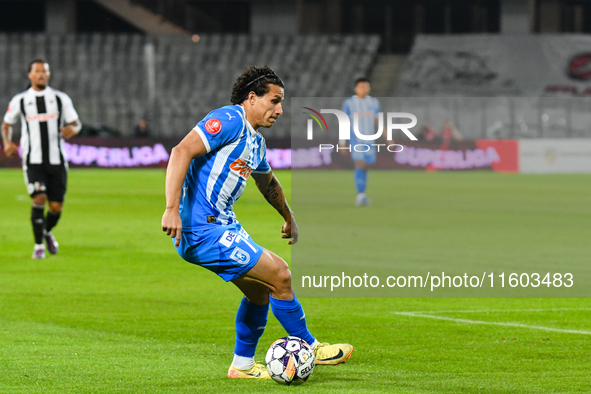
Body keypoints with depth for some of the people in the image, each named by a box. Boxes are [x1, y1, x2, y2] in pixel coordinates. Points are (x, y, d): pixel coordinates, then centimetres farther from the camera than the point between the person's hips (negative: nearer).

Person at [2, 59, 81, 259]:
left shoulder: (61, 98, 7)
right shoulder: (20, 100, 5)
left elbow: (76, 123, 10)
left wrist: (72, 129, -15)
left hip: (57, 160, 2)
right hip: (33, 161, -2)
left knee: (56, 207, 1)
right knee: (39, 199, -19)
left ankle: (47, 231, 35)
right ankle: (39, 245, -5)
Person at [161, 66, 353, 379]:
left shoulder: (256, 142, 17)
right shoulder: (230, 120, -14)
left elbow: (267, 182, 37)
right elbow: (182, 152, -24)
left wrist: (289, 218, 48)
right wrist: (172, 209, -30)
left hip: (223, 225, 11)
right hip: (202, 229, -11)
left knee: (259, 290, 18)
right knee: (279, 276, -8)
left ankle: (243, 364, 28)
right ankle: (309, 348, 6)